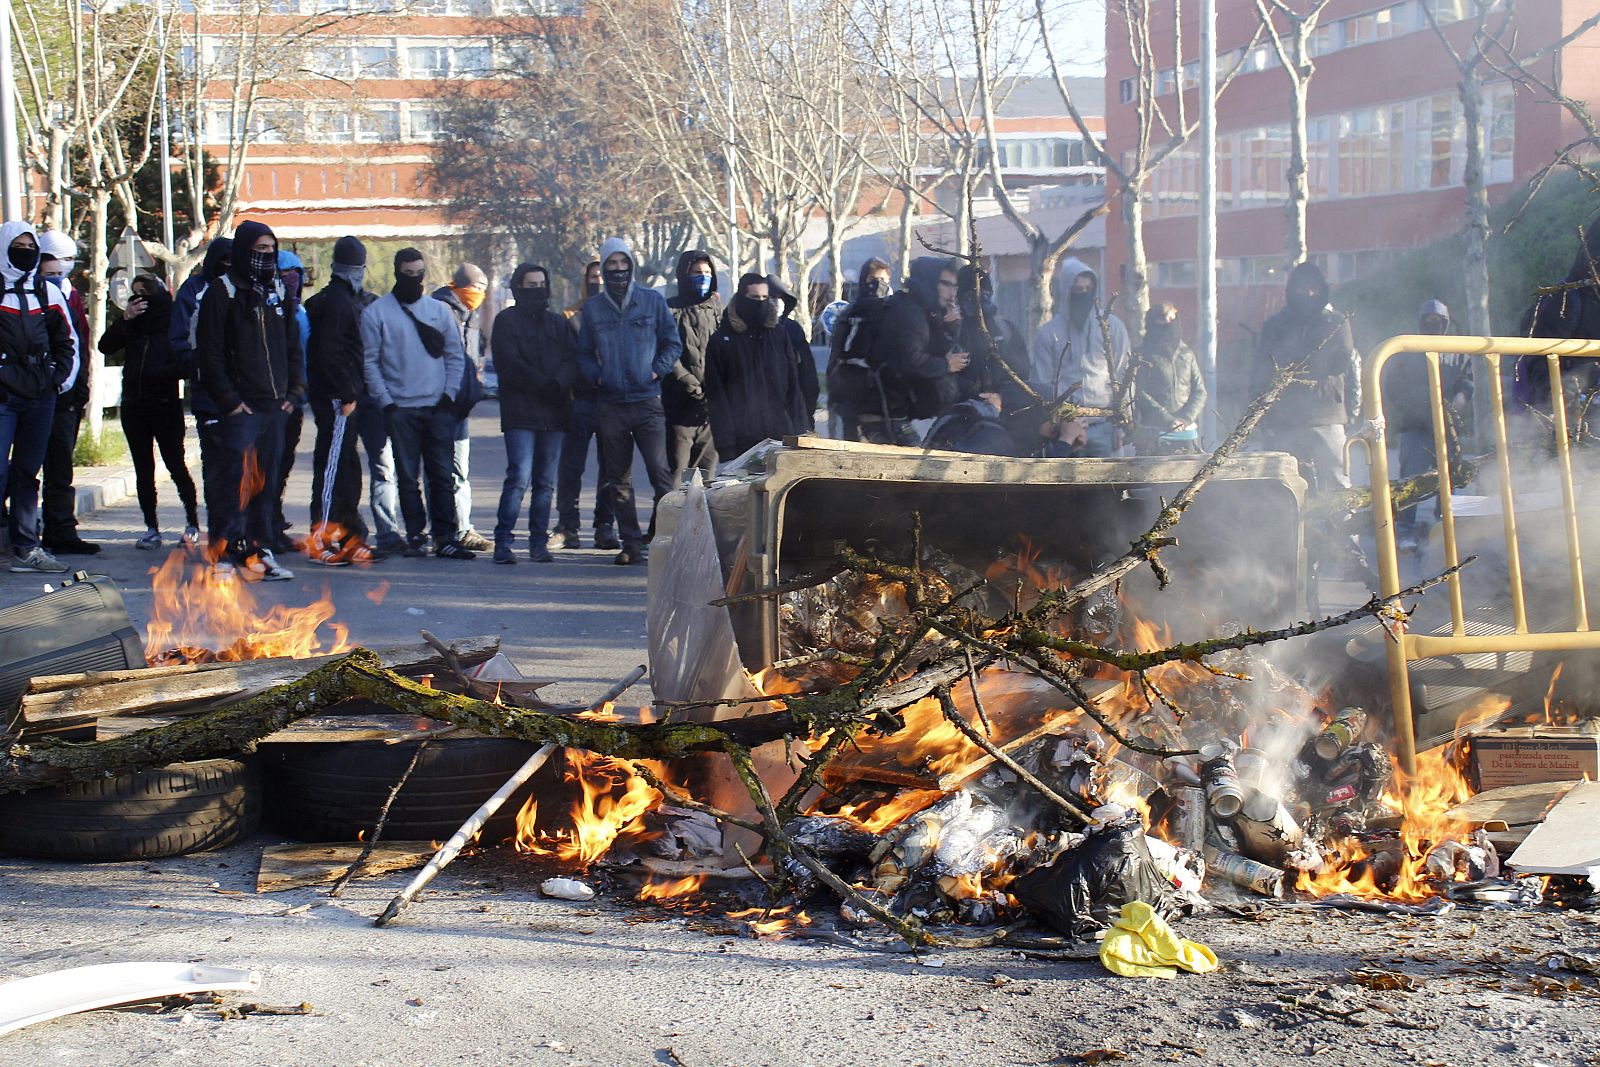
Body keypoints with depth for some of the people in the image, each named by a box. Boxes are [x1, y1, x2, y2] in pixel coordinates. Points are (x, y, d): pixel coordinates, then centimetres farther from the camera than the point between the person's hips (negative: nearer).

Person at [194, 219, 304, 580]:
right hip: (240, 407, -6)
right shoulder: (223, 292, -3)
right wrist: (228, 399, -13)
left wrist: (294, 391, 9)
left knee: (266, 482, 8)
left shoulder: (278, 292, 16)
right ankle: (223, 554, -10)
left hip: (276, 406, 6)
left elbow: (293, 347, 21)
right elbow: (209, 353, -7)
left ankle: (260, 551, 14)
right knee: (234, 481, -11)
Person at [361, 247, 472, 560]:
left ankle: (445, 537, 0)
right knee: (408, 477, 0)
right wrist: (386, 402, -8)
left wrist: (449, 394, 0)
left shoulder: (439, 310, 12)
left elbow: (456, 356, 13)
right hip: (400, 408, -2)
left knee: (442, 475, -1)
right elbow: (370, 362, 1)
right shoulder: (376, 313, 3)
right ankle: (415, 536, 5)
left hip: (439, 407, 2)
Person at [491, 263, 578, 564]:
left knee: (546, 482, 5)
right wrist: (544, 385, -13)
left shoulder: (559, 322, 19)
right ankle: (503, 541, -10)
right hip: (520, 412, -4)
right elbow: (510, 363, -6)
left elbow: (572, 359, 7)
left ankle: (539, 542, 10)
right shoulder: (507, 321, 5)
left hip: (554, 413, 4)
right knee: (519, 477, -14)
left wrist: (558, 384, -13)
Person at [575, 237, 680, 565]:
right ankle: (631, 543, 12)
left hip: (648, 402, -3)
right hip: (611, 404, 3)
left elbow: (672, 343, 8)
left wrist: (657, 371, -5)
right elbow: (584, 352, 16)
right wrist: (596, 376, -1)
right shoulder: (592, 308, 10)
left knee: (660, 471, -12)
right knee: (618, 480, 5)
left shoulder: (653, 301, 5)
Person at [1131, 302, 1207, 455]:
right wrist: (1168, 420, -14)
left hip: (1187, 432, 3)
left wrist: (1185, 418, -6)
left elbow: (1200, 392, 11)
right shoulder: (1144, 355, 4)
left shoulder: (1187, 354, 16)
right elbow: (1141, 394, -5)